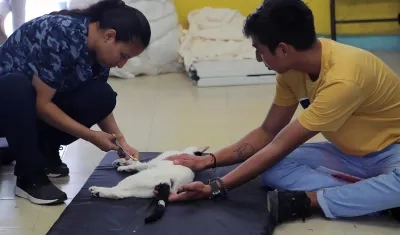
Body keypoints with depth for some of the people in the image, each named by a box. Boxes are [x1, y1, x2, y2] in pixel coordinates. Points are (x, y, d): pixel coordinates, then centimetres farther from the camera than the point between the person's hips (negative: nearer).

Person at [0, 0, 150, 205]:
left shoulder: (99, 49, -8)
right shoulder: (62, 36, -32)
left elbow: (99, 104, 0)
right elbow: (41, 104, -30)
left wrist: (121, 141, -14)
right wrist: (91, 136, -27)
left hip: (36, 103, 7)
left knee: (102, 96, -16)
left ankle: (44, 149, 2)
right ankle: (30, 176, -25)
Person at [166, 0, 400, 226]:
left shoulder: (343, 79, -34)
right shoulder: (292, 67, -10)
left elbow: (279, 147, -29)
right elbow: (268, 133, 2)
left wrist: (216, 188, -24)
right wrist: (209, 161, -8)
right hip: (350, 154, 7)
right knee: (272, 169, -18)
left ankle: (307, 201, -27)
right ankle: (377, 197, -21)